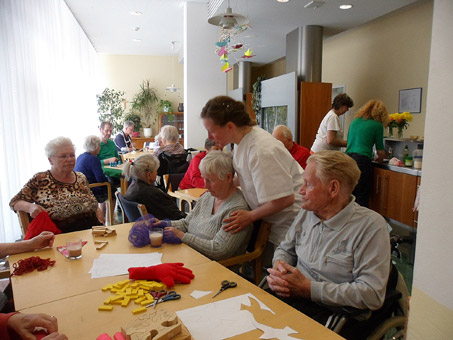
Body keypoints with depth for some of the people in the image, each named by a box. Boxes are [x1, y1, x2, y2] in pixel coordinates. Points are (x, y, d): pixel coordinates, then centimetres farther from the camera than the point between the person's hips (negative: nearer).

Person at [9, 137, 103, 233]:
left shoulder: (81, 177, 14)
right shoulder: (40, 180, 4)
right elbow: (14, 202, 9)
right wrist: (30, 206, -13)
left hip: (92, 229, 4)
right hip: (61, 234, -4)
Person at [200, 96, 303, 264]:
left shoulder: (261, 151, -29)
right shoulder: (242, 140, 1)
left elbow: (285, 199, -26)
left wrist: (251, 216, -15)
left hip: (289, 223, -9)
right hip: (271, 221, 9)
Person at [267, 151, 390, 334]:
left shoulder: (371, 226, -12)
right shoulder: (307, 212, 8)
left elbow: (371, 295, -18)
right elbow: (285, 249, 21)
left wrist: (309, 289, -19)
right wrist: (279, 265, -4)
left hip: (329, 314, -5)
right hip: (287, 298, 5)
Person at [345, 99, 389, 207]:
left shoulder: (355, 121, 17)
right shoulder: (377, 125, 2)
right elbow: (380, 151, 5)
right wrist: (379, 159, 27)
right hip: (362, 161, -5)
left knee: (350, 195, 12)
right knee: (362, 198, 2)